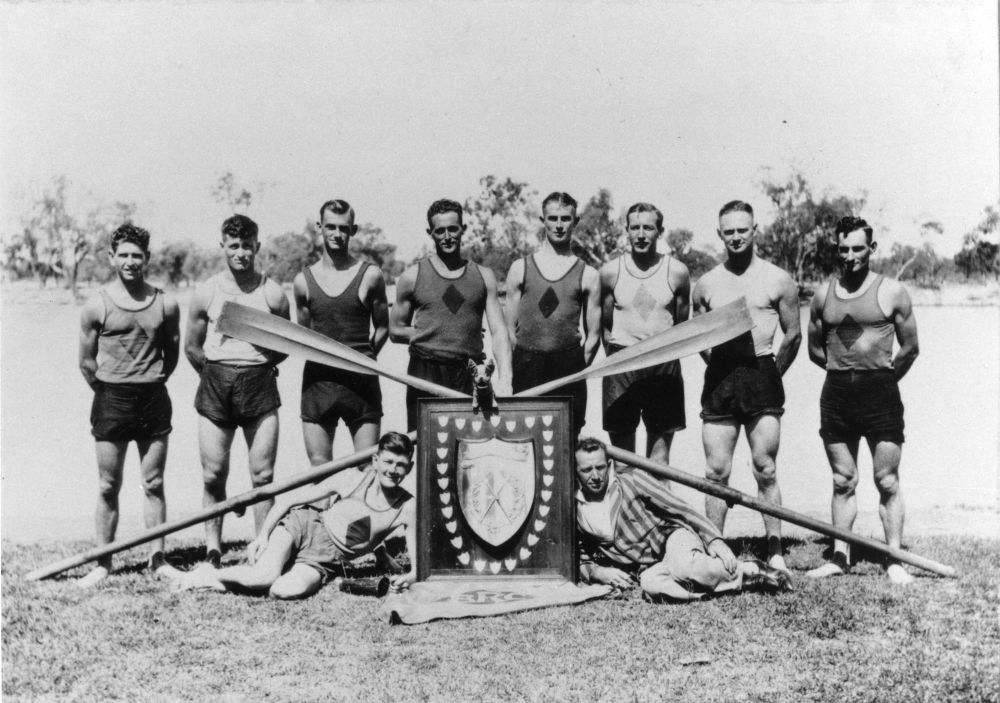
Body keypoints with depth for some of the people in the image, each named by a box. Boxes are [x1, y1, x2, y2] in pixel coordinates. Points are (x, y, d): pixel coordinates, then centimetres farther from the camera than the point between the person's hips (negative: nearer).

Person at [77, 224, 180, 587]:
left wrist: (152, 382, 10)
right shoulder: (97, 305, -4)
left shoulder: (166, 304, 0)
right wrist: (108, 392, 7)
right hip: (111, 399, -1)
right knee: (108, 487, 5)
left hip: (154, 398, 1)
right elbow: (86, 362, 4)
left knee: (154, 484, 7)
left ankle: (157, 559, 16)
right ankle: (103, 563, 14)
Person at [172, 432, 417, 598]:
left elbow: (417, 562, -7)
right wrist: (262, 535, -11)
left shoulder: (407, 508, -7)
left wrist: (410, 577, -29)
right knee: (265, 576, -31)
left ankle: (217, 581, -8)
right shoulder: (353, 479, -7)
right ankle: (210, 574, -2)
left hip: (325, 561, 1)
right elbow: (287, 504, -1)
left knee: (288, 590, -32)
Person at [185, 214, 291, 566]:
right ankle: (212, 552, 16)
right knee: (213, 476, 4)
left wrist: (261, 364, 2)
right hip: (215, 384, 1)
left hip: (260, 383, -1)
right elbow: (192, 347, 12)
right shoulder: (206, 293, 4)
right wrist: (215, 375, 7)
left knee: (263, 474, 0)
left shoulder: (273, 293, 1)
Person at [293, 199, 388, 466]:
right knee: (319, 468, 4)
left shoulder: (370, 275, 1)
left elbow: (382, 327, 10)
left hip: (360, 382, -2)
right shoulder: (304, 281, 6)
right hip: (318, 380, 2)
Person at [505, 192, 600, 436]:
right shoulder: (520, 268, 8)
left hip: (569, 365, 0)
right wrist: (512, 369, 1)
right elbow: (509, 327, 8)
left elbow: (593, 335, 8)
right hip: (527, 366, 0)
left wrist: (577, 368, -1)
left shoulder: (588, 275, 7)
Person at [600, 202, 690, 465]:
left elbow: (681, 326, 10)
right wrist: (617, 355, 3)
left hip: (664, 366, 0)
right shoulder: (610, 271, 2)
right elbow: (605, 324, 10)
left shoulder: (677, 272, 1)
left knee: (659, 457, 2)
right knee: (622, 453, 3)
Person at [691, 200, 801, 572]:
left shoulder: (778, 280, 3)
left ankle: (775, 552, 9)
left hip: (762, 376, -2)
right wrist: (719, 366, 10)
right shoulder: (706, 284, 9)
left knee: (765, 470, -1)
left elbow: (793, 335, 7)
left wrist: (772, 373, 7)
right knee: (716, 472, 3)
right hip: (719, 378, 2)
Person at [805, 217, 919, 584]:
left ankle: (894, 560, 6)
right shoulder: (823, 295, 7)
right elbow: (815, 349, 16)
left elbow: (910, 348, 3)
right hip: (836, 393, 3)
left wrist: (883, 378, 7)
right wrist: (844, 369, 11)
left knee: (887, 482, -1)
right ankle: (839, 557, 16)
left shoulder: (892, 291, -2)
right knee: (842, 481, 9)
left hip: (880, 391, -3)